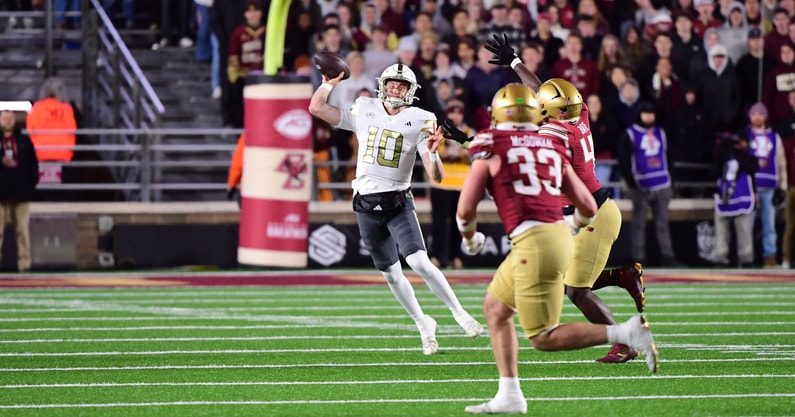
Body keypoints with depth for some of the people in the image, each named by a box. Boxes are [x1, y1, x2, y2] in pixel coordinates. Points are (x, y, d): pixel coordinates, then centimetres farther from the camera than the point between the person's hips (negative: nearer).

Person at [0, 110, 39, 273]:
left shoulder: (24, 140, 8)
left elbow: (33, 164, 8)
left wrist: (32, 183, -1)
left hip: (21, 192, 1)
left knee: (23, 230, 3)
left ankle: (24, 263, 5)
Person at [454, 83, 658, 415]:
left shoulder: (491, 149, 2)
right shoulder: (552, 147, 17)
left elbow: (466, 210, 2)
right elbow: (587, 208, 17)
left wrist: (470, 239, 24)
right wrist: (573, 224, 40)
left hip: (533, 242, -7)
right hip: (557, 235, 7)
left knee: (543, 338, -2)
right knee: (495, 307, 21)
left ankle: (627, 332, -16)